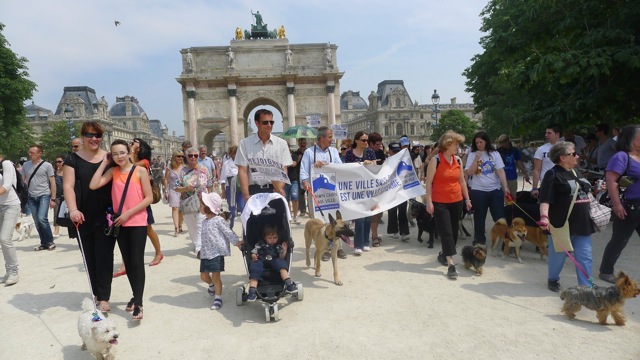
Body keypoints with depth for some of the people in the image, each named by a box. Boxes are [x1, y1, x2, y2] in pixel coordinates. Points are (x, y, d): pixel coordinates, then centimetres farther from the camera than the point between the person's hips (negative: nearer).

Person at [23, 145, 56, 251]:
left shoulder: (47, 165, -4)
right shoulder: (26, 165, 7)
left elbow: (52, 182, -3)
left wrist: (53, 198, -7)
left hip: (44, 195, -4)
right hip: (31, 197, 4)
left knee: (42, 218, -17)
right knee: (37, 222, 7)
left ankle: (50, 241, -1)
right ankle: (44, 243, 18)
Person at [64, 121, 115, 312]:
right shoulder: (73, 159, 3)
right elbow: (68, 186, -7)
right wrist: (73, 209, -22)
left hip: (105, 217, 0)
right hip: (83, 218, 1)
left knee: (104, 257, -2)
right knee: (89, 257, 10)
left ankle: (103, 298, 3)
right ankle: (96, 293, 24)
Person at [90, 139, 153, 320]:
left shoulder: (141, 171, -5)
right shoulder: (113, 171, 6)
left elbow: (149, 198, -8)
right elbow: (93, 185, -10)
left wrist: (129, 213, -13)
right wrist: (104, 163, -4)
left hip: (138, 223, -4)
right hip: (120, 224, 5)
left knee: (137, 262, -6)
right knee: (128, 262, 13)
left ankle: (138, 303, -4)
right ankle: (135, 296, 26)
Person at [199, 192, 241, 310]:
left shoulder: (219, 220, -10)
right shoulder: (204, 221, 13)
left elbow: (228, 233, -8)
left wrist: (237, 242, -8)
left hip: (217, 253, -7)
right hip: (205, 253, 7)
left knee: (215, 276, -2)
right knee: (203, 276, 12)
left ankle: (218, 298, 11)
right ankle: (212, 285, 43)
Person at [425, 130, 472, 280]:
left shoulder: (458, 160, 6)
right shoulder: (435, 160, -10)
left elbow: (462, 181, 14)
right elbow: (428, 182, -10)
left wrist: (467, 198, 12)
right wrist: (429, 202, -14)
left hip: (457, 201, 6)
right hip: (440, 203, -5)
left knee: (453, 231, 12)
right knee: (446, 232, -6)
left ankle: (443, 254, 33)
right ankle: (451, 265, -6)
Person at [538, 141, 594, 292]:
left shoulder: (576, 172, 13)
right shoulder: (553, 174, -12)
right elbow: (545, 198, -21)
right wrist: (544, 216, -33)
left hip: (582, 223, 7)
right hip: (561, 223, -7)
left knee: (584, 256, 7)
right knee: (558, 254, 8)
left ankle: (587, 287, 15)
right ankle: (553, 279, 30)